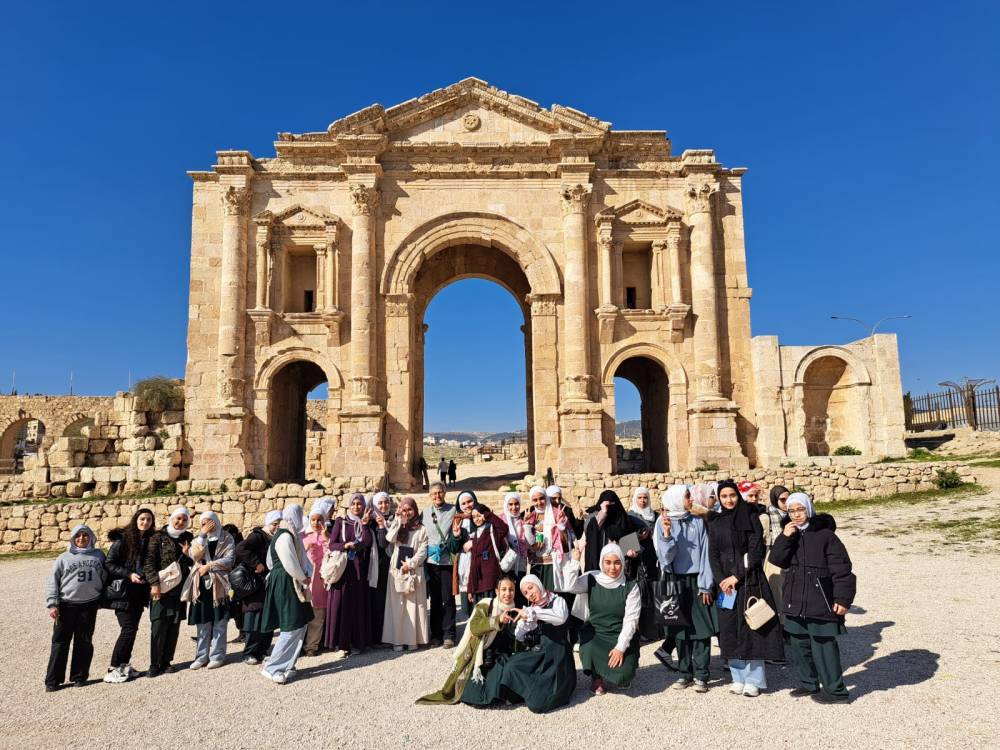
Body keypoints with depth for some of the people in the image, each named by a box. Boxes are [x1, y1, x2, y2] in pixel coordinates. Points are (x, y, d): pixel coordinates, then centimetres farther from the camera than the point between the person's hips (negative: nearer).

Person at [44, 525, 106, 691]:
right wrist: (53, 604, -7)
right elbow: (53, 582, 2)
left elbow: (105, 578, 13)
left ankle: (79, 676, 17)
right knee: (60, 642, 2)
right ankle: (53, 680, 10)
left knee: (84, 641, 6)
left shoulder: (98, 555, 9)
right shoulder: (64, 558, 5)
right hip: (66, 604, -1)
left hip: (89, 605, 1)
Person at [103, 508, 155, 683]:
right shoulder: (122, 539, -8)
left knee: (133, 629, 8)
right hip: (123, 591, -5)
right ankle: (113, 669, 2)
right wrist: (129, 575, -18)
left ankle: (124, 665, 19)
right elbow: (109, 564, -10)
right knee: (128, 629, -9)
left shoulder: (151, 541, 7)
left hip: (139, 592, 5)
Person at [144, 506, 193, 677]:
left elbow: (193, 563, 16)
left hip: (180, 590, 4)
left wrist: (187, 554, -5)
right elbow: (149, 562, -6)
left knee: (174, 627, 7)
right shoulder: (159, 537, 1)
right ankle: (154, 664, 5)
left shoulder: (188, 538, 12)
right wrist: (154, 583, -16)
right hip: (161, 589, -4)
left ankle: (166, 661, 18)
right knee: (159, 627, -5)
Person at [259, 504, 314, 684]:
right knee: (292, 628, -7)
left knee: (300, 626, 13)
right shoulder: (285, 536, -19)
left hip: (290, 584, 10)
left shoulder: (289, 534, 13)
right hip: (286, 584, -10)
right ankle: (272, 668, 1)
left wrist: (306, 574, -2)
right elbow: (291, 565, -21)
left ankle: (286, 664, 20)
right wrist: (304, 578, -6)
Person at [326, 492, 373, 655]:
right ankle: (341, 643, 3)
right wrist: (346, 546, -17)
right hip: (342, 568, -2)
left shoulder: (365, 523, 9)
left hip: (359, 569, 2)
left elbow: (367, 543, -7)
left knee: (358, 605, 3)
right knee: (341, 605, -3)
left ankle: (357, 642, 11)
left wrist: (364, 524, -15)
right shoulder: (340, 522, 4)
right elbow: (331, 545, -2)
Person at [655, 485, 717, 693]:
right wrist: (666, 534, -21)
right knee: (680, 629, 5)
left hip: (697, 581, 1)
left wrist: (705, 585, -5)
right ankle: (685, 673, 17)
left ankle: (701, 675, 6)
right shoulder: (663, 523, -1)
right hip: (676, 582, 0)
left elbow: (705, 554, 0)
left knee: (702, 629, -2)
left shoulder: (698, 522, 2)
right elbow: (665, 556, -7)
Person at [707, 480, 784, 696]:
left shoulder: (750, 518, 0)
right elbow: (713, 554, 6)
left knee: (750, 629, -2)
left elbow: (757, 551, -6)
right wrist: (721, 579, -7)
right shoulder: (715, 522, 9)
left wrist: (737, 576, -12)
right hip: (724, 582, 3)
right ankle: (738, 678, 15)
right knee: (729, 630, 5)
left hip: (749, 580, -3)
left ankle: (753, 680, 8)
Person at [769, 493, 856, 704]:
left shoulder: (825, 535, -9)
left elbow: (842, 569, -9)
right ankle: (809, 683, 29)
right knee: (799, 644, 13)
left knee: (823, 645, -4)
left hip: (821, 603, -6)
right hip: (796, 602, 6)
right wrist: (784, 538, -17)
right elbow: (776, 560, -4)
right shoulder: (789, 535, 8)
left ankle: (835, 690, 10)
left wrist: (843, 599, -12)